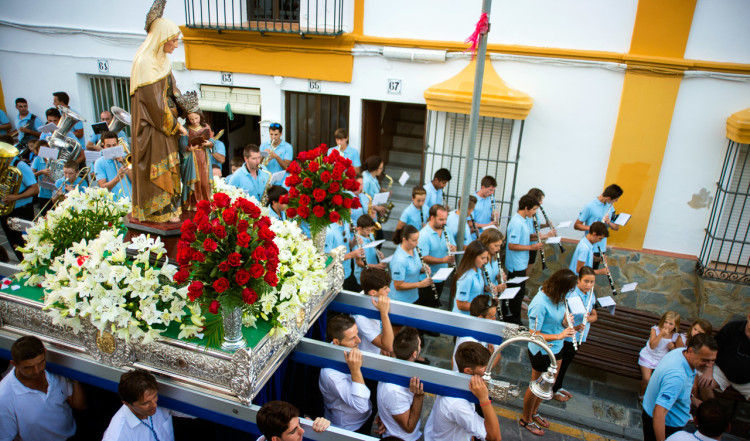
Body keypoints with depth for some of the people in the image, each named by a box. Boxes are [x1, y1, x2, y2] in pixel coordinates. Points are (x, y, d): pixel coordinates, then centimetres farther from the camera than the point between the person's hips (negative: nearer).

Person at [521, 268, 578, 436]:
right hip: (541, 352, -8)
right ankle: (525, 420, 38)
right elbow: (533, 334, -27)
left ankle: (534, 413, 49)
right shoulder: (540, 304, -32)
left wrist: (565, 322, -15)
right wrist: (559, 336, -34)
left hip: (556, 348, 8)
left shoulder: (557, 297, -7)